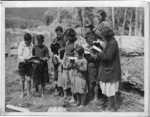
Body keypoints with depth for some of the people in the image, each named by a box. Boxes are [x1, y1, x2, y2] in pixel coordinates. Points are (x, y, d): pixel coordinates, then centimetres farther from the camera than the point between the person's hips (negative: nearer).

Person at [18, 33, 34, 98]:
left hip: (29, 63, 1)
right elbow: (19, 55, -11)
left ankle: (29, 92, 18)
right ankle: (22, 93, 21)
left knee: (28, 79, 1)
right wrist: (23, 59, -30)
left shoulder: (32, 45, -1)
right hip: (22, 63, -1)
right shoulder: (21, 45, -7)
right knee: (22, 79, 7)